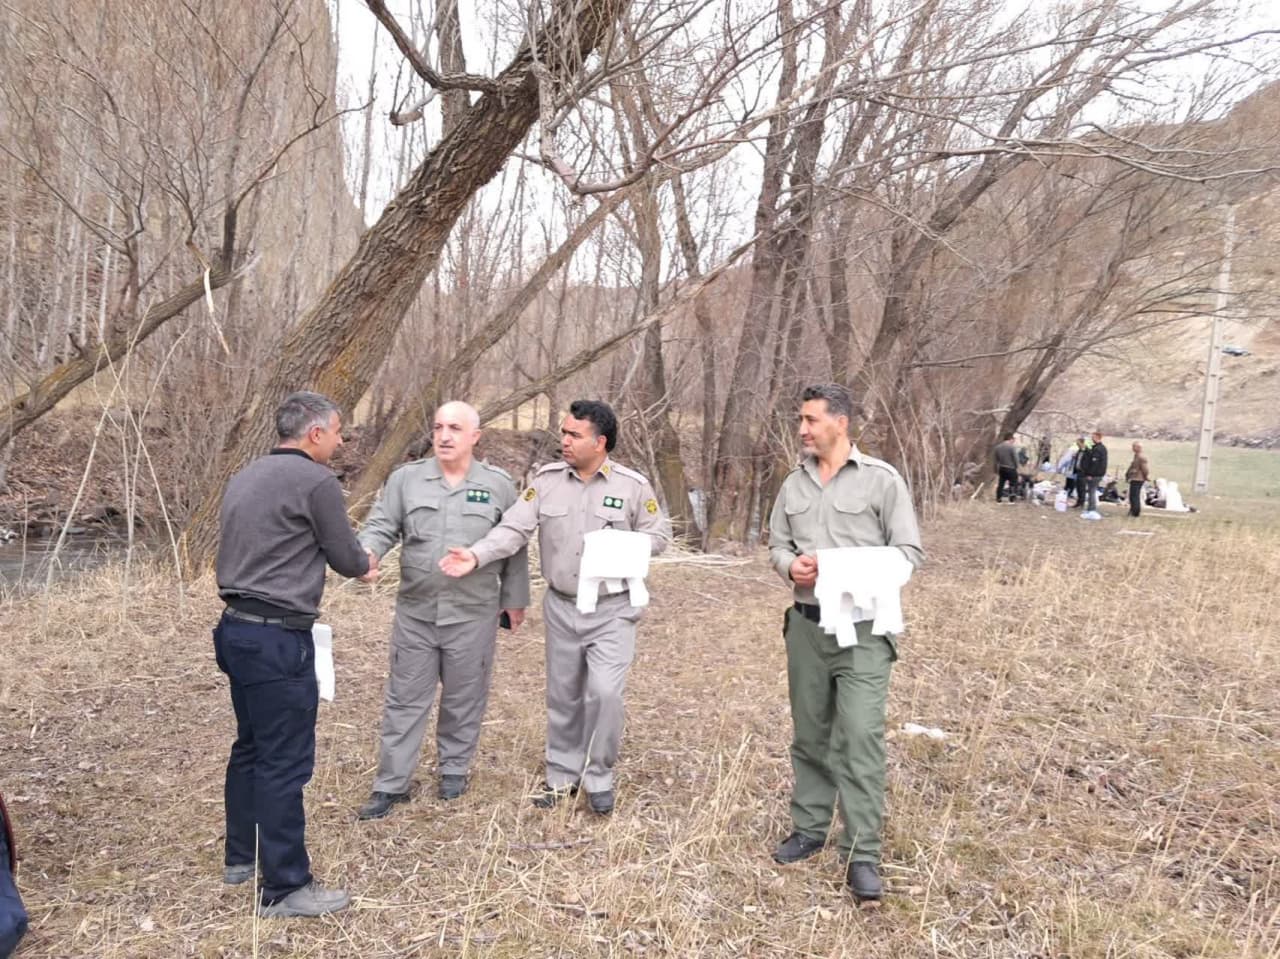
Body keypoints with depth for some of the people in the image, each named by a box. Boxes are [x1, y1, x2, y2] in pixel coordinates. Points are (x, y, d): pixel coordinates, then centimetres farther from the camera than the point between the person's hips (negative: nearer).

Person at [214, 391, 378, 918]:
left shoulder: (245, 476, 13)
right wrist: (364, 564, 19)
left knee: (251, 746, 21)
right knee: (285, 761, -1)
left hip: (238, 628, 10)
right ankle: (284, 887, 7)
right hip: (277, 638, -9)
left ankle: (241, 856, 35)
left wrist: (351, 560, 20)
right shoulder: (316, 481, -13)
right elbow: (346, 557, -5)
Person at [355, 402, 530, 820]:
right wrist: (366, 554, -24)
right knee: (404, 700, 8)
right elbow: (381, 526, -1)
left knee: (464, 699, 13)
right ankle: (390, 784, 19)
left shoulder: (499, 485, -1)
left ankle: (454, 769, 33)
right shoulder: (405, 479, 0)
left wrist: (515, 600, 7)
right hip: (414, 613, 1)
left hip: (473, 616, -1)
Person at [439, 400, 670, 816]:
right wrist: (477, 554, -27)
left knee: (605, 693, -12)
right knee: (563, 697, 14)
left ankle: (599, 778, 11)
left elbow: (658, 533, 2)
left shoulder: (633, 485, -7)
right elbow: (514, 528, -11)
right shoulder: (546, 480, -3)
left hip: (612, 611, -3)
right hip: (561, 608, 3)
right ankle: (563, 775, 33)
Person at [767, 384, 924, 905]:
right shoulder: (794, 484, 9)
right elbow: (776, 544, 16)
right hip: (806, 624, 5)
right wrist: (791, 566, -8)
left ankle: (863, 854, 1)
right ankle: (808, 827, 29)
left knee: (860, 737, -8)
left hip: (863, 628, -5)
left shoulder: (881, 479, -5)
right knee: (809, 734, 14)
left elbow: (908, 551, -5)